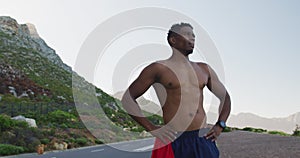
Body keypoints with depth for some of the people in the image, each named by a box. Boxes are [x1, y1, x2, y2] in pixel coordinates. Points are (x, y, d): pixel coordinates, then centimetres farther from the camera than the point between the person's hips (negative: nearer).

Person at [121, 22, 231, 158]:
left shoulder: (204, 69, 16)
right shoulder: (158, 69, 1)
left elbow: (225, 97, 25)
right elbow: (127, 98, 0)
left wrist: (220, 125, 10)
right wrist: (151, 128, -7)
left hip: (204, 140, 5)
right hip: (174, 141, -4)